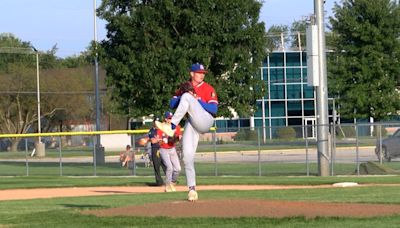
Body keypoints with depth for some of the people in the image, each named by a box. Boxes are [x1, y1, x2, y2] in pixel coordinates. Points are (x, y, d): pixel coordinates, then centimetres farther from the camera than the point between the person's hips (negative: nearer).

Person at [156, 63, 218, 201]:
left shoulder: (208, 89, 4)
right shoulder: (185, 88, 18)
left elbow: (214, 109, -6)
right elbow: (172, 105, 11)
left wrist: (196, 100, -13)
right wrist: (181, 95, -6)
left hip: (205, 121, -5)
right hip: (191, 125, 5)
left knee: (187, 97, -25)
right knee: (187, 157, -6)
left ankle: (172, 127, -34)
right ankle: (192, 189, 0)